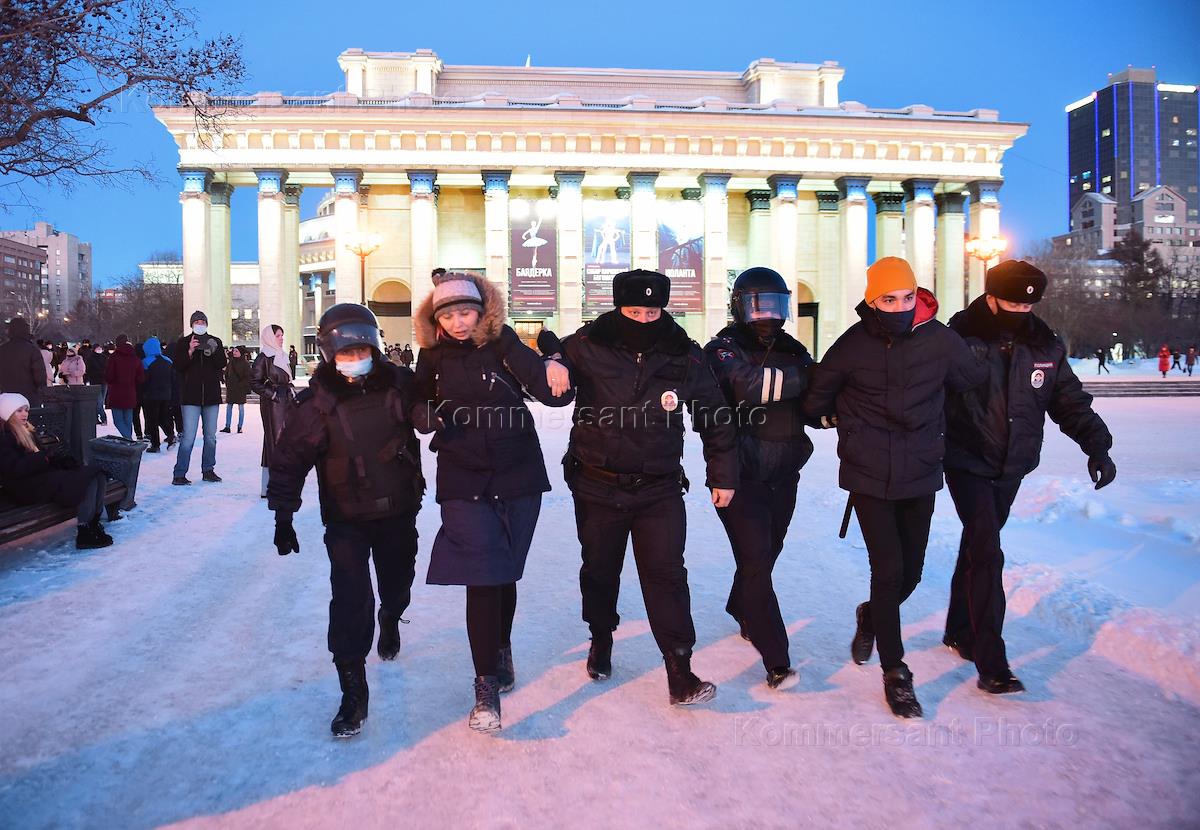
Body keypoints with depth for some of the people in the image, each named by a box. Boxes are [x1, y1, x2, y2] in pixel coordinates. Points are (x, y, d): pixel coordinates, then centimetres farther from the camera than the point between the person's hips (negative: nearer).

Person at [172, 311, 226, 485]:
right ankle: (179, 474, -3)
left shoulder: (215, 342, 9)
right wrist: (190, 351, -17)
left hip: (211, 395, 3)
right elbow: (177, 366, -5)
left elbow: (222, 364, 0)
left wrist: (213, 351, -17)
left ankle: (208, 470, 22)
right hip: (191, 395, -3)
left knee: (210, 436, 10)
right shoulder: (183, 342, 3)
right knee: (188, 437, -9)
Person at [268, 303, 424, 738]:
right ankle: (353, 693, 0)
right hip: (346, 521, -3)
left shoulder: (399, 385, -9)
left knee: (397, 586, 20)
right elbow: (288, 461, -6)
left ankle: (390, 621, 56)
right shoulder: (316, 404, -13)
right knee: (350, 601, -13)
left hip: (399, 512, 3)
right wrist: (283, 518, -7)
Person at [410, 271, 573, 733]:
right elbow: (419, 405, 9)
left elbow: (551, 393, -15)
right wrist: (425, 415, -14)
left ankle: (501, 651, 41)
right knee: (481, 578, -8)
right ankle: (487, 687, 4)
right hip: (464, 483, 0)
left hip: (518, 478, 0)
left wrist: (555, 375, -38)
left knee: (505, 574, 14)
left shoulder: (502, 344, -7)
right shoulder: (433, 357, 0)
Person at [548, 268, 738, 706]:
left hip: (660, 489, 0)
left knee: (666, 575, -4)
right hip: (596, 486, 1)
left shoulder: (685, 357, -4)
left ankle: (680, 672, 6)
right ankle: (601, 641, 41)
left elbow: (715, 419, 7)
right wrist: (551, 361, -16)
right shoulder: (587, 346, -8)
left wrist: (723, 475, 9)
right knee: (599, 570, 16)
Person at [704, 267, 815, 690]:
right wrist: (804, 377, -18)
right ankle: (777, 661, -3)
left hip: (783, 476, 6)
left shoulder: (793, 350, 10)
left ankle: (743, 612, 45)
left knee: (765, 555, 19)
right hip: (741, 476, -6)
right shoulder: (724, 349, -8)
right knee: (756, 561, -8)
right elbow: (749, 385, -27)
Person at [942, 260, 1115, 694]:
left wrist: (1097, 444, -6)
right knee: (986, 553, -12)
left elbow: (1069, 400, 6)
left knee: (978, 545, 16)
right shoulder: (960, 338, -14)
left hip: (1011, 467, 5)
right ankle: (991, 663, -7)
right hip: (968, 463, -5)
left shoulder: (1045, 345, 1)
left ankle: (959, 631, 32)